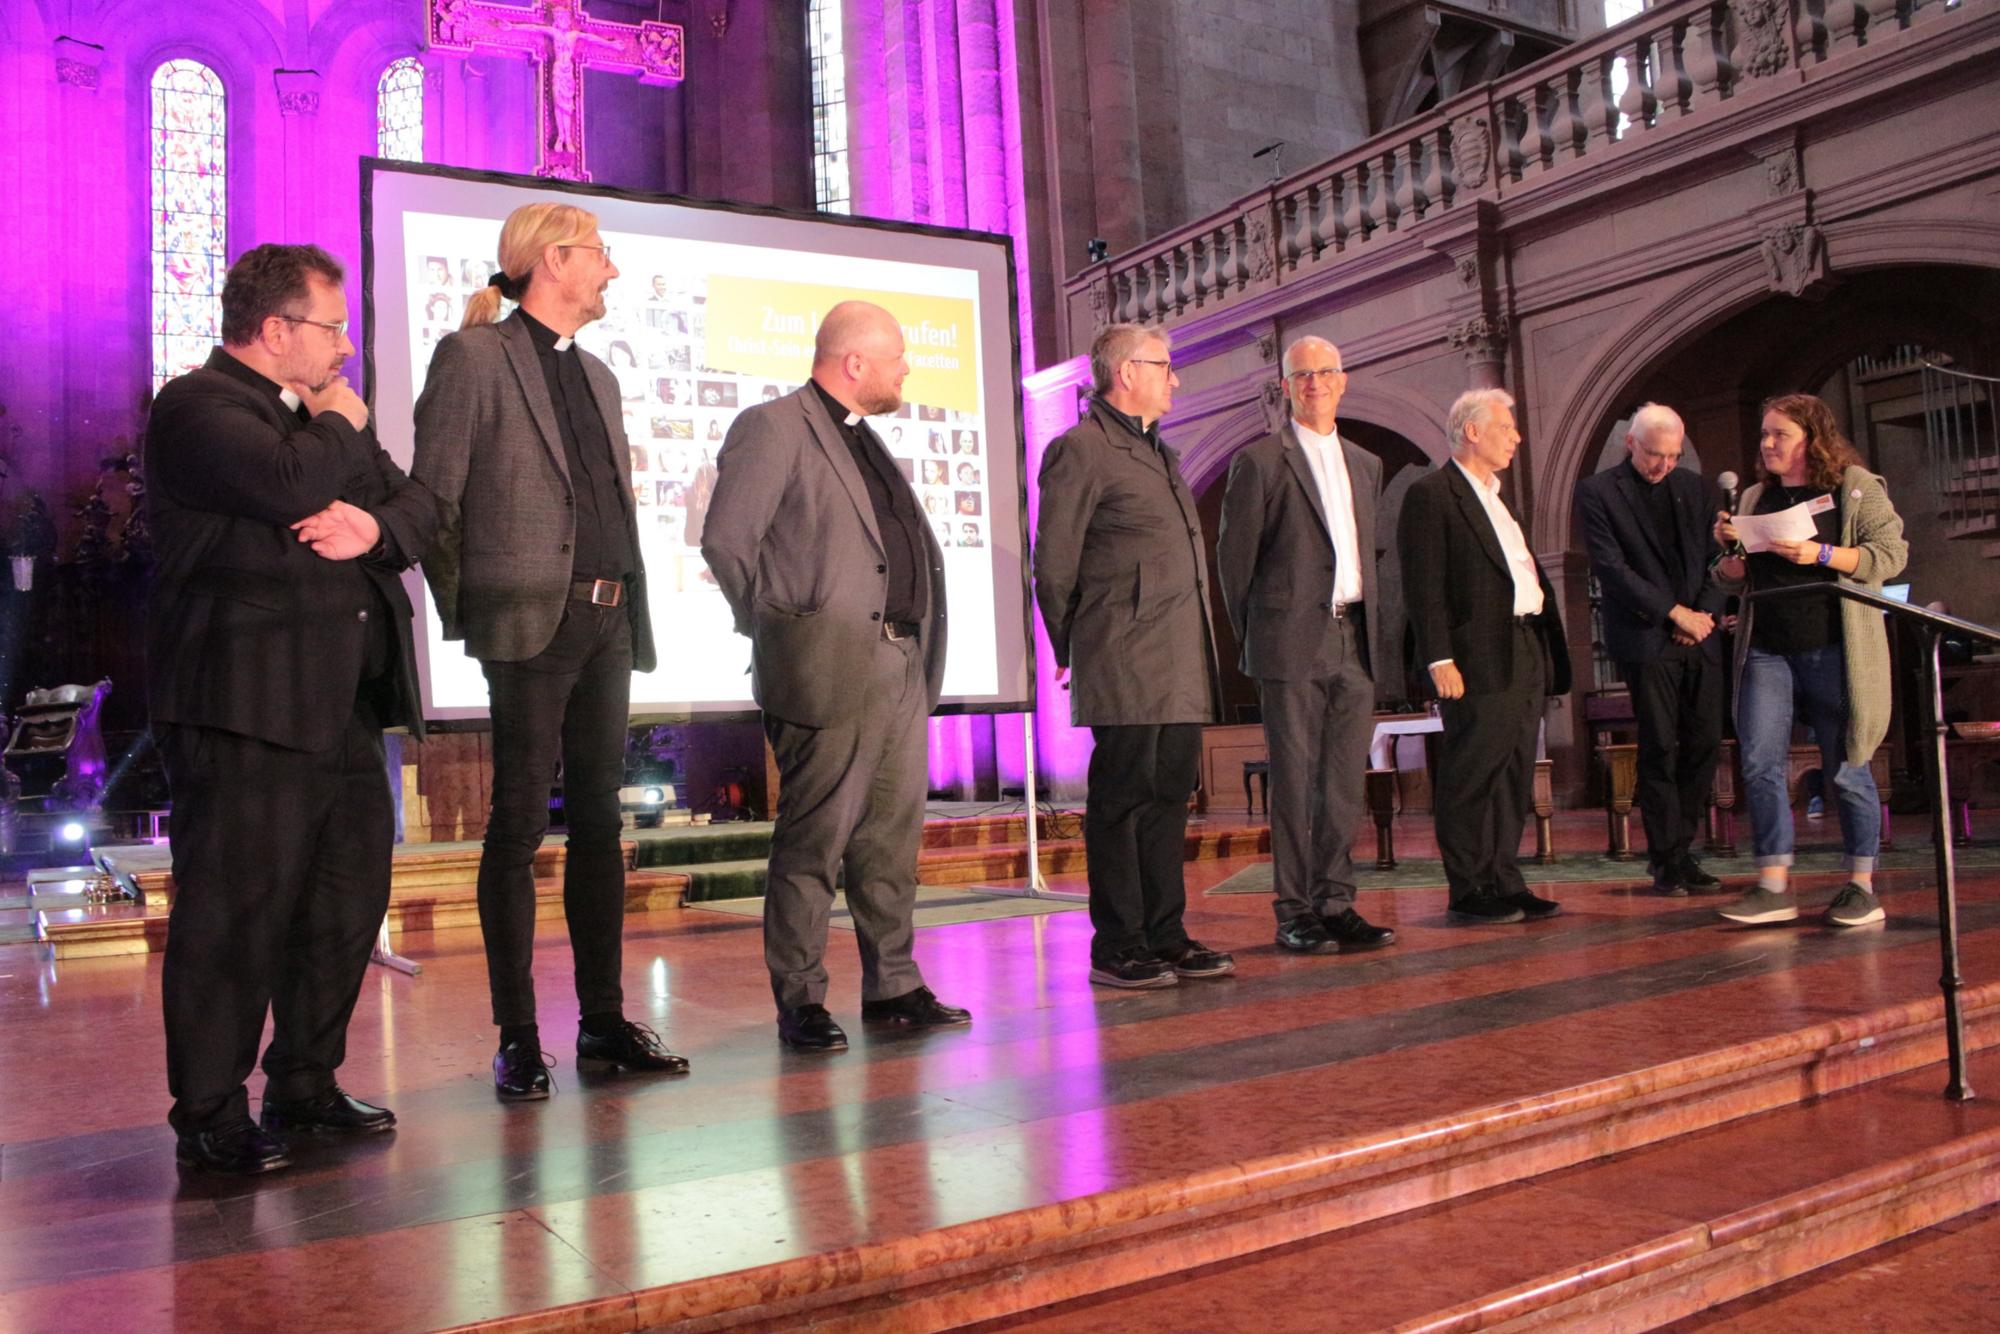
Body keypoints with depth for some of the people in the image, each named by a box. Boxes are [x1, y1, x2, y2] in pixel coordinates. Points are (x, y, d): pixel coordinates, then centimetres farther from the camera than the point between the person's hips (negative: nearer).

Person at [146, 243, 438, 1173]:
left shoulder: (322, 414, 21)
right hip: (244, 710, -9)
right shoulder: (197, 407, -6)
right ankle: (210, 1118, 11)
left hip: (341, 709, 9)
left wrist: (377, 526, -7)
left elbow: (419, 509, 16)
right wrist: (341, 428, -4)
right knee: (235, 913, -3)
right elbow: (290, 484, -24)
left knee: (347, 900, 13)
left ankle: (306, 1087, 27)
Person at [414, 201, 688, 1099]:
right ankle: (516, 1038, 4)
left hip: (608, 621, 7)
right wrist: (464, 615, -7)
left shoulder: (596, 376, 22)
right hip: (532, 620, -7)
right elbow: (434, 498, -6)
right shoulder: (476, 356, -1)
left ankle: (604, 1022, 16)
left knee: (598, 820, 8)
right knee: (519, 822, -3)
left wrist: (633, 614, 13)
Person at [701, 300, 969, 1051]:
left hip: (901, 669, 8)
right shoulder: (773, 427, -5)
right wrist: (777, 628, -4)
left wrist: (922, 650, 15)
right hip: (829, 670, -8)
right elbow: (724, 539, -12)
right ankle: (799, 1001, 9)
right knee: (815, 839, -2)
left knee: (893, 835, 11)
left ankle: (892, 987, 21)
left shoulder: (864, 440, 21)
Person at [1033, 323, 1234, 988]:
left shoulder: (1160, 453, 22)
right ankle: (1117, 950, 7)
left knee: (1169, 795, 11)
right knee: (1122, 800, -2)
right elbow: (1053, 565, -7)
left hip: (1180, 669, 9)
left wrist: (1202, 651, 17)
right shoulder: (1081, 449, -6)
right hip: (1126, 667, -8)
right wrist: (1071, 653, 0)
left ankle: (1165, 938, 20)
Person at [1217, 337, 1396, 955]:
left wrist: (1369, 631, 12)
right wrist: (1253, 636, 1)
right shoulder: (1259, 460, -1)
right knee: (1294, 782, -2)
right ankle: (1294, 913, 5)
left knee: (1345, 783, 6)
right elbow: (1234, 556, 0)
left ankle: (1335, 905, 13)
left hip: (1354, 642, 6)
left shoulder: (1366, 464, 18)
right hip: (1293, 643, -5)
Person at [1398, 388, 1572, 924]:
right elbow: (1424, 587, -13)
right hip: (1478, 659, -9)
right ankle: (1469, 893, 3)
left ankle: (1503, 883, 18)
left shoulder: (1497, 497, 22)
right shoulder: (1431, 496, -6)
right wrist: (1439, 659, -19)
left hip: (1526, 655, 9)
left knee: (1514, 777, 11)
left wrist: (1545, 651, 17)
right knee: (1471, 776, -4)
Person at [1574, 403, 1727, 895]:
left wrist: (1707, 612, -1)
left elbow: (1716, 557, 15)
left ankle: (1680, 850, 15)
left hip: (1699, 636, 5)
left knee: (1705, 744, 3)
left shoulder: (1692, 485, 15)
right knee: (1660, 749, -4)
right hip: (1646, 639, -5)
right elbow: (1611, 568, -10)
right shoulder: (1597, 492, -3)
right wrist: (1675, 612, -11)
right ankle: (1666, 860, 6)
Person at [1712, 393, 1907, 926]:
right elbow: (1736, 578, 19)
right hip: (1766, 651, 4)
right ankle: (1774, 886, -1)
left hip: (1833, 649, -4)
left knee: (1845, 766, 1)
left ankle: (1862, 886, 12)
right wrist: (1728, 546, -2)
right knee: (1760, 763, -5)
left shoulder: (1855, 486, 3)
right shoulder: (1755, 498, 16)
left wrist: (1821, 554, -17)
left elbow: (1892, 554, -6)